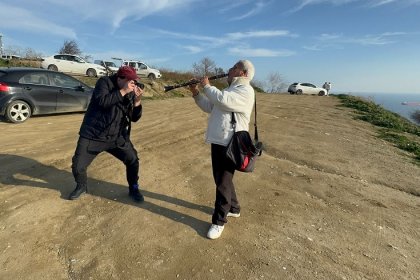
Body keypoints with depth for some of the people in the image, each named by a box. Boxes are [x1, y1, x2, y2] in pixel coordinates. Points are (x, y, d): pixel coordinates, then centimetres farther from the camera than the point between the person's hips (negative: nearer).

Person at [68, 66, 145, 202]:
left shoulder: (130, 93, 2)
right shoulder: (104, 82, -9)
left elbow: (135, 118, -1)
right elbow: (102, 101, -28)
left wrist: (137, 101, -16)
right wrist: (123, 91, -27)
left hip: (117, 137, 3)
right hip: (92, 135, -3)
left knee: (133, 160, -2)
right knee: (78, 166, -2)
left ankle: (133, 188, 21)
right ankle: (81, 186, 31)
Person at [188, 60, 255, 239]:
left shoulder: (245, 91, -12)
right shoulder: (229, 90, 20)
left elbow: (222, 100, -27)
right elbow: (209, 107, 20)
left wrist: (207, 86, -11)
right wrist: (196, 93, 7)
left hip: (230, 145, -10)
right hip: (218, 141, 10)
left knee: (223, 183, -1)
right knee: (221, 178, 19)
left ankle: (219, 221, 15)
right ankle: (233, 208, 38)